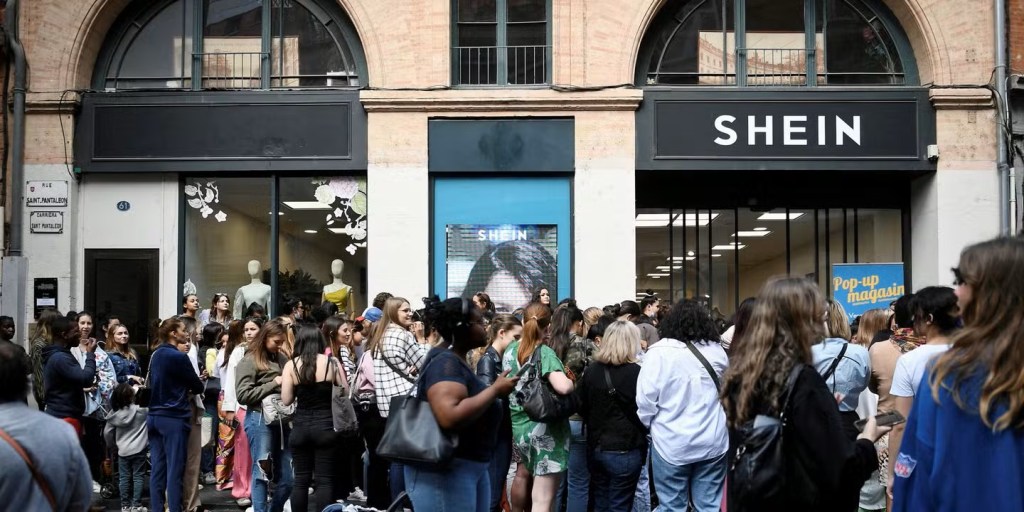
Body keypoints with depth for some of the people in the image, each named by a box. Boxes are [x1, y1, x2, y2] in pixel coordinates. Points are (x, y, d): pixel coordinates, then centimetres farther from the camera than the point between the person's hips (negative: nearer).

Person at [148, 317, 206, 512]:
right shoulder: (179, 357, -12)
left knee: (158, 468, 8)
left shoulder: (156, 355, 11)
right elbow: (198, 387, -5)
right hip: (174, 417, -8)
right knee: (175, 470, -3)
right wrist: (189, 388, 17)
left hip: (155, 416, 8)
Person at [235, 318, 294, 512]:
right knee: (261, 474, 1)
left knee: (287, 478, 8)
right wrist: (273, 384, -11)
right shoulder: (249, 361, -3)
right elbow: (242, 394, -11)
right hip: (260, 420, -5)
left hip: (281, 420, 6)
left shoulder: (281, 358, 12)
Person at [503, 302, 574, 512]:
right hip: (545, 430, -8)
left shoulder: (510, 350, 5)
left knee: (523, 474, 33)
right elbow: (563, 387, -30)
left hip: (518, 427, 8)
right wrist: (573, 382, -9)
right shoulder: (545, 353, -16)